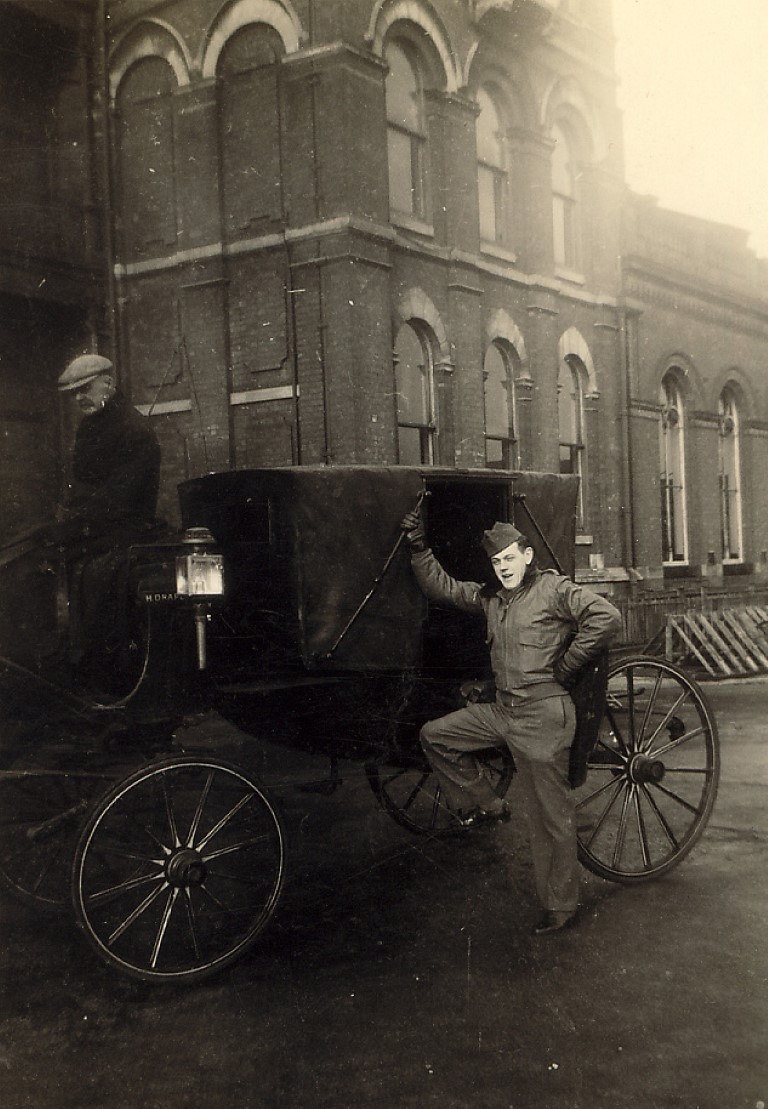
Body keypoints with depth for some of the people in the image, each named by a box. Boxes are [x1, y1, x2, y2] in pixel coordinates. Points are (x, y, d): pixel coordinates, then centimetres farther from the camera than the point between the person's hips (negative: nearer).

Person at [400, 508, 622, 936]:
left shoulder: (554, 590, -9)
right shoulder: (490, 596, 12)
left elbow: (607, 617, -20)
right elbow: (442, 588, 19)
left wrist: (564, 668, -15)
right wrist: (419, 546, 6)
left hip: (544, 716, -8)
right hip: (502, 711, 8)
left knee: (552, 816, 1)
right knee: (435, 735, 11)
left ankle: (562, 904, 15)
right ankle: (485, 804, 20)